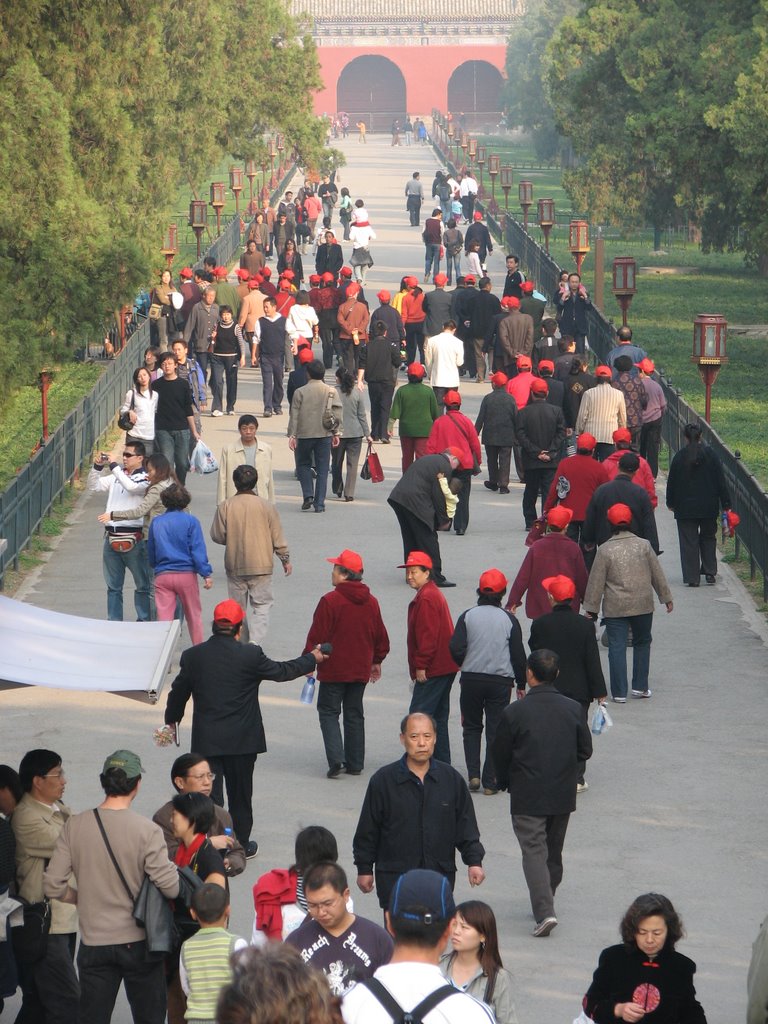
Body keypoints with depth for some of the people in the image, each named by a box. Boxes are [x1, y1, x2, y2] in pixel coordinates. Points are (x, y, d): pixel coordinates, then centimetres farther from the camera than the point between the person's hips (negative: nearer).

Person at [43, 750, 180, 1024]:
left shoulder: (75, 826, -7)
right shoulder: (146, 830, -15)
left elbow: (52, 886, -5)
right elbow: (171, 888, -17)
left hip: (94, 943, 2)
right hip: (139, 941, -2)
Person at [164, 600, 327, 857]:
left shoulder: (193, 656, -5)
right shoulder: (249, 655, -12)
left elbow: (178, 692, 8)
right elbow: (281, 671, 1)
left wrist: (171, 720, 27)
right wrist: (312, 660, 19)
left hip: (206, 740, 1)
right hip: (242, 739, -1)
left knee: (209, 795, 2)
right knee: (240, 794, 14)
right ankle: (241, 845, 26)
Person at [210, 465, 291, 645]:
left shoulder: (225, 507, -7)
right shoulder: (266, 507, -7)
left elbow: (217, 536, -3)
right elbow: (277, 537, -2)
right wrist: (285, 559, 11)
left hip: (235, 566, 1)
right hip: (261, 565, -1)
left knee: (238, 607, 14)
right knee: (262, 604, 4)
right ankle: (255, 640, -17)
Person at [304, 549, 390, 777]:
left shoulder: (330, 601, -16)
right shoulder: (371, 602, 4)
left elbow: (317, 636, -14)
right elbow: (380, 636, 12)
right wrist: (376, 661, 25)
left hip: (333, 670, -6)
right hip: (361, 670, 6)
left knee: (328, 712, 3)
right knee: (354, 714, 14)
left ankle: (336, 759, -12)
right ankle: (355, 764, 15)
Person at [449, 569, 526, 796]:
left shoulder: (467, 616, -3)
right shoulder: (509, 620, -2)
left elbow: (455, 648, -10)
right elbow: (518, 655, -1)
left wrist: (465, 665, 11)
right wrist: (521, 683, 12)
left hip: (471, 680, 1)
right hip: (500, 681, -1)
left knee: (472, 728, 15)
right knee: (495, 730, 6)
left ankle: (473, 775, 2)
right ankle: (490, 781, 4)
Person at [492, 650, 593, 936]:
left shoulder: (514, 712, -14)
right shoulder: (573, 709, -4)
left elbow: (501, 754, -5)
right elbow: (585, 751, 3)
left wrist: (505, 782, 14)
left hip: (527, 797, -4)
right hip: (563, 795, 4)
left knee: (533, 851, -3)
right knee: (554, 852, 18)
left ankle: (544, 911, -17)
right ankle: (546, 903, 30)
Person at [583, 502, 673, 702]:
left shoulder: (605, 550, -7)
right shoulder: (643, 545, -1)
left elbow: (596, 581, -4)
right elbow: (657, 574, 6)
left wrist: (591, 607, 4)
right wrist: (666, 597, 17)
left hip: (615, 608, -2)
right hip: (643, 605, 2)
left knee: (617, 647, 1)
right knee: (642, 643, 19)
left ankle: (619, 692, 0)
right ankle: (640, 687, 21)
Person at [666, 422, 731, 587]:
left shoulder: (679, 456, -8)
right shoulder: (710, 454, -5)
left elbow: (672, 481, 0)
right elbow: (720, 480, -3)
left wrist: (671, 502, 14)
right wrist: (725, 503, 4)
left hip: (685, 507, -1)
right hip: (709, 506, 1)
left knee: (689, 541, 3)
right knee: (708, 538, 20)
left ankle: (692, 577, 1)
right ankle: (710, 572, 17)